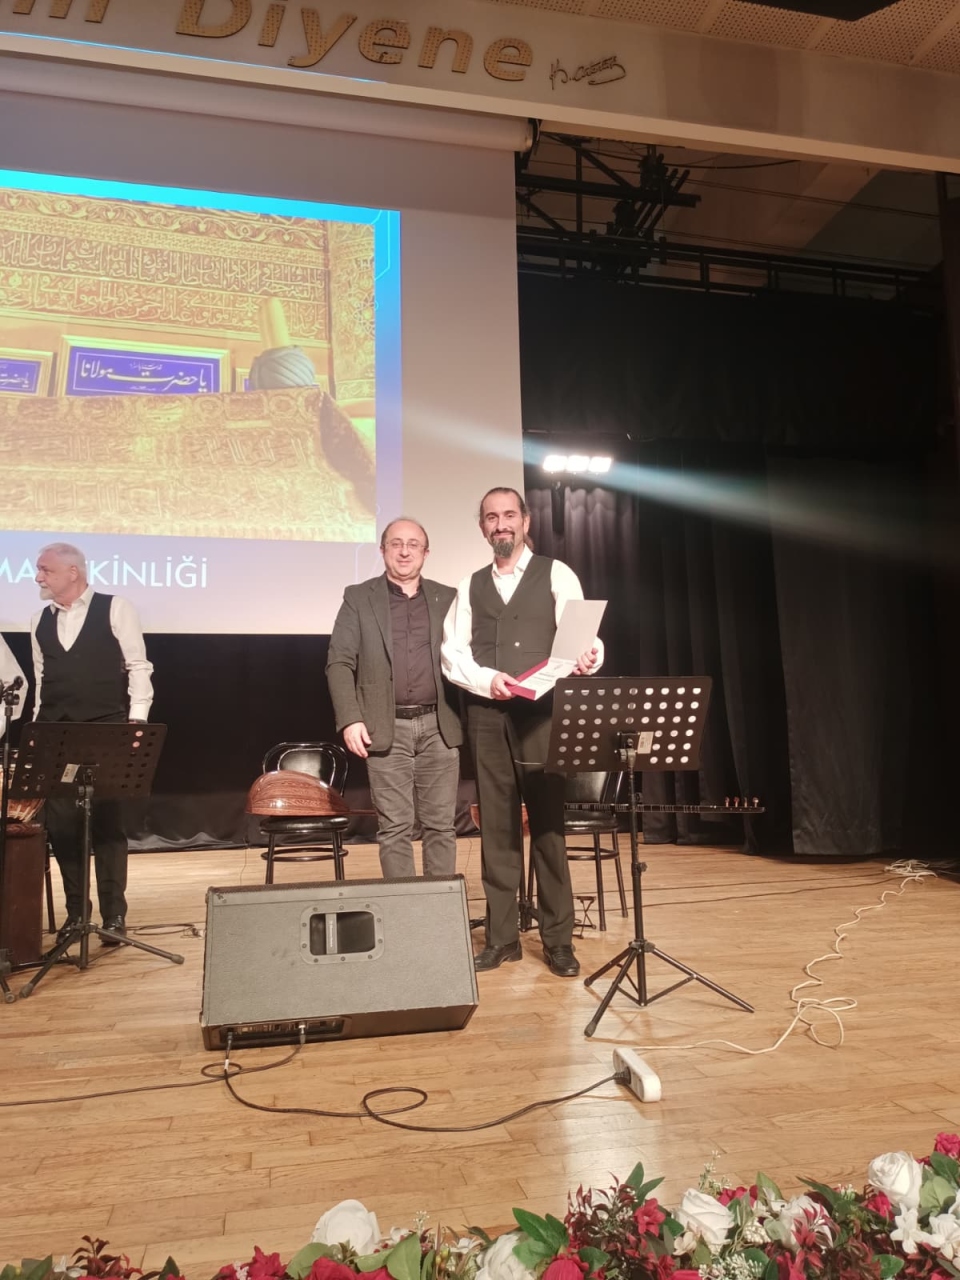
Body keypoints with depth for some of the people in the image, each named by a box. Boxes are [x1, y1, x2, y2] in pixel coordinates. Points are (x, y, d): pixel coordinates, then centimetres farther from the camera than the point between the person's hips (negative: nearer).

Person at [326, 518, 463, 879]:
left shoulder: (447, 598, 11)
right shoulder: (358, 598, 5)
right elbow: (339, 663, 0)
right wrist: (350, 719, -11)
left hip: (439, 726, 2)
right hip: (387, 728, -2)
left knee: (441, 824, 6)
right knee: (394, 827, 2)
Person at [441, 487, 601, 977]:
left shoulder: (556, 575, 5)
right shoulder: (470, 587, 14)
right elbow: (453, 654, 7)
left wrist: (586, 660, -27)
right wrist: (486, 680, -12)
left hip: (541, 712, -3)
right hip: (486, 715, 3)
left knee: (548, 824, 0)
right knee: (496, 827, 6)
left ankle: (558, 939, 11)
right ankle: (502, 936, 16)